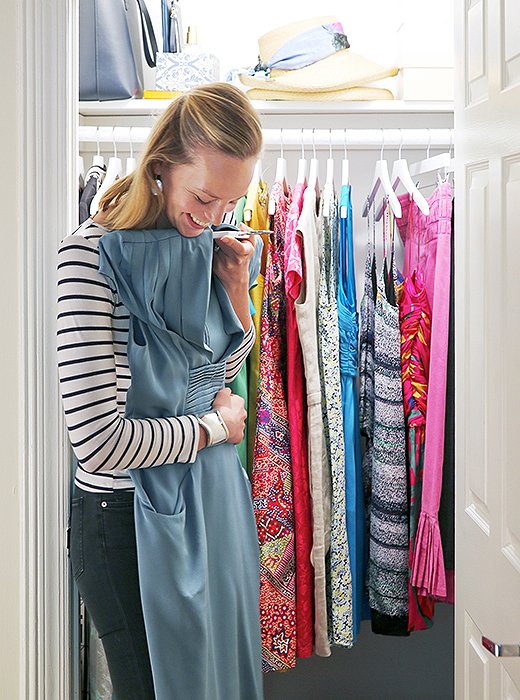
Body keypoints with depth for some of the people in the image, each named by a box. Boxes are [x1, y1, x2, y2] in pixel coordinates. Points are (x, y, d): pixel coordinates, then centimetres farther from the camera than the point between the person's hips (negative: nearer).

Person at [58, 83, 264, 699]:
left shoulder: (205, 246, 2)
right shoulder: (93, 255, -20)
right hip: (129, 516, -7)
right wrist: (215, 425, -11)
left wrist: (237, 297, -3)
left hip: (214, 495, 7)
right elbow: (99, 443, -26)